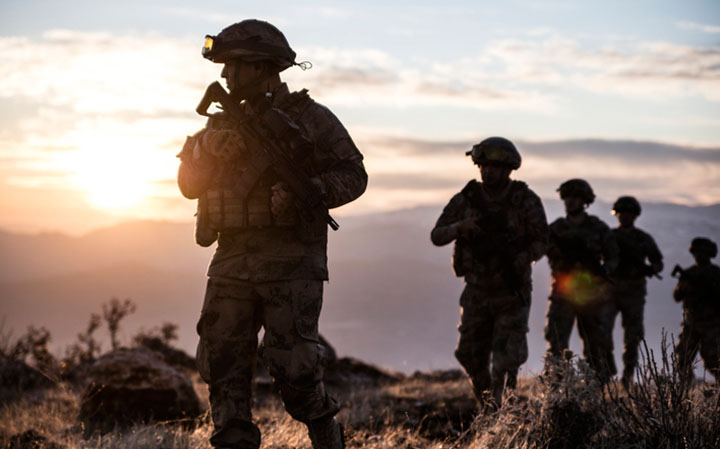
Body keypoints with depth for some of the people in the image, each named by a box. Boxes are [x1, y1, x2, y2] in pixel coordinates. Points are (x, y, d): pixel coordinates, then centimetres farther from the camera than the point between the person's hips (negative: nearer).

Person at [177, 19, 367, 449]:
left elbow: (353, 175, -3)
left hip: (292, 264, -5)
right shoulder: (226, 122, 15)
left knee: (291, 361, -9)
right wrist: (205, 148, -6)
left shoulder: (310, 118, -1)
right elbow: (190, 184, 14)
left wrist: (300, 193, -18)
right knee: (223, 359, -1)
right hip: (232, 263, 5)